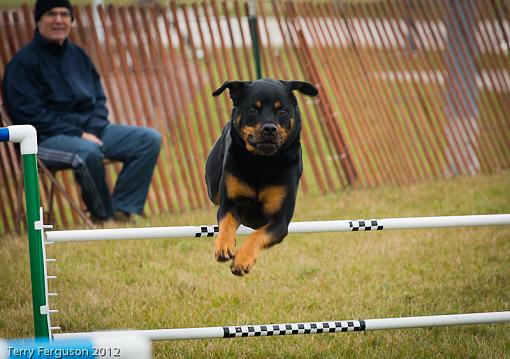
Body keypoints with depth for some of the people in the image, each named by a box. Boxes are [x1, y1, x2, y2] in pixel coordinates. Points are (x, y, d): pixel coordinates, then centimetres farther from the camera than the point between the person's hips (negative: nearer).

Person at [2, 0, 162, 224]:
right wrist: (78, 135, -19)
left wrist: (93, 130, -4)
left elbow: (99, 99, 18)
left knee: (150, 139, -6)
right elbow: (30, 114, -15)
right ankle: (103, 217, -18)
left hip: (90, 131, 8)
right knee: (87, 151, -39)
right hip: (47, 138, -8)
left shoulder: (77, 55, 15)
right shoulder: (23, 62, -7)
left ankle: (122, 210, -13)